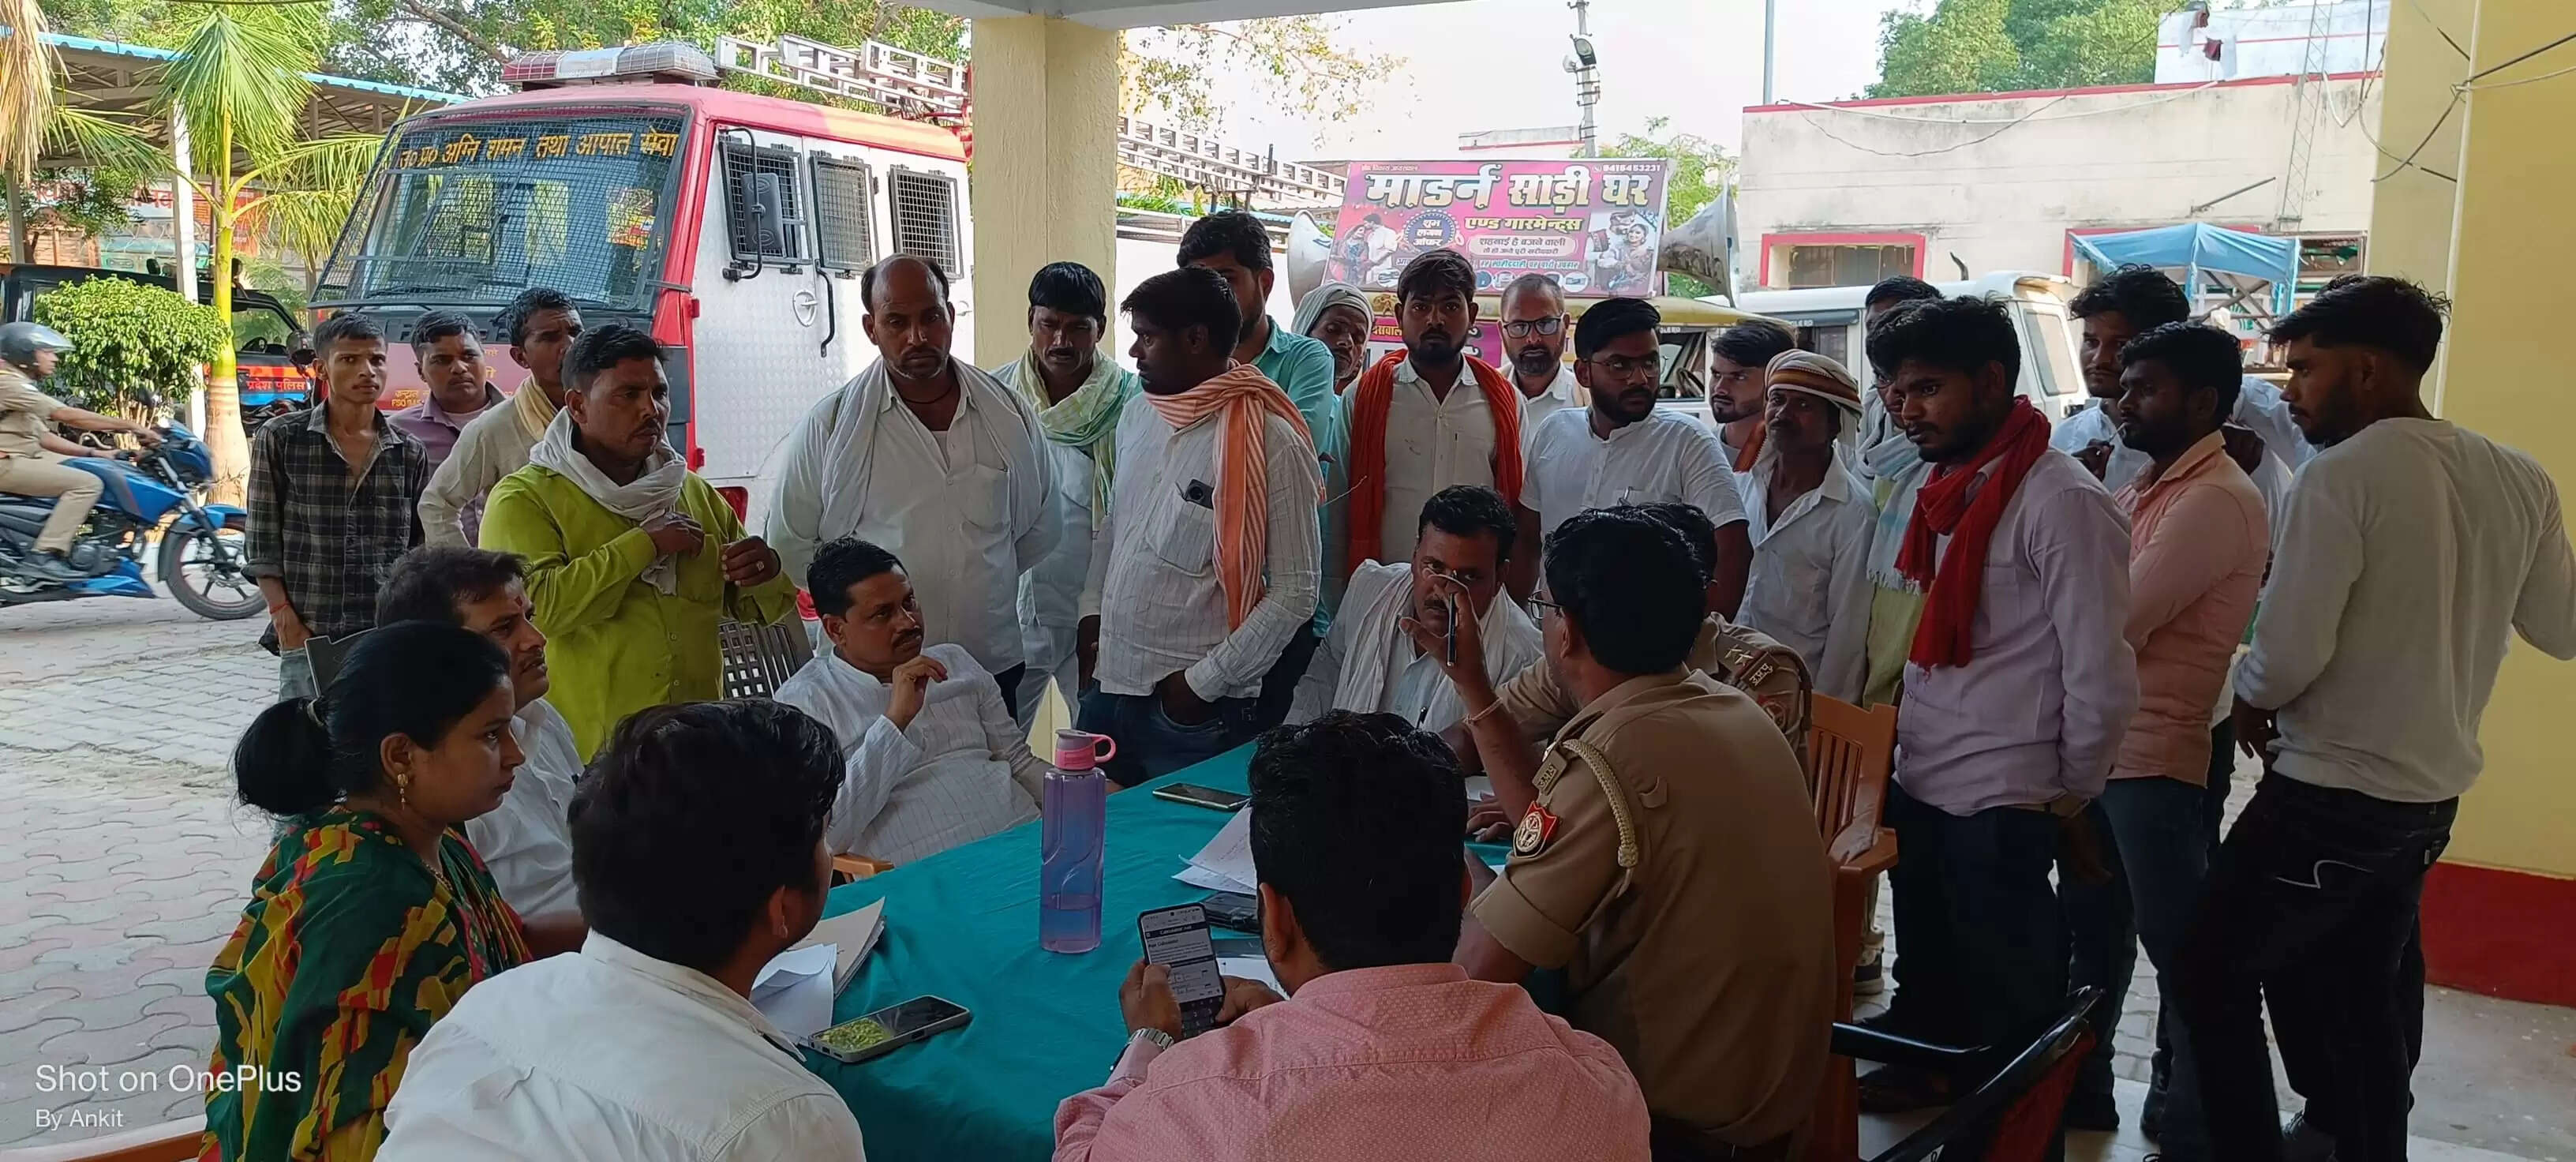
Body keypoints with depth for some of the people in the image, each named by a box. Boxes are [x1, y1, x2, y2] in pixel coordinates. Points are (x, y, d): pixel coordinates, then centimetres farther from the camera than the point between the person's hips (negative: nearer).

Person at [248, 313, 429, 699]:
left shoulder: (409, 453, 10)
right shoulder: (280, 439, 4)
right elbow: (262, 545, 4)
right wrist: (284, 616, -5)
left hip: (391, 639, 2)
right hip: (308, 639, -1)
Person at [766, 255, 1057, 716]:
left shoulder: (1009, 414, 3)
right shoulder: (829, 426, -5)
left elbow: (1041, 529, 15)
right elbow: (788, 542, 2)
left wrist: (980, 582, 11)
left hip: (994, 665, 3)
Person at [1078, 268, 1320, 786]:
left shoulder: (1271, 442, -13)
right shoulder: (1137, 418, 8)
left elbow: (1295, 592, -13)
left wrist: (1205, 680, -13)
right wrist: (1092, 608, 6)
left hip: (1196, 708, -6)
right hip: (1107, 689, 6)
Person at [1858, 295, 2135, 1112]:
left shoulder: (2061, 501, -18)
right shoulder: (1947, 489, 9)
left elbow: (2101, 675, -17)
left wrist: (2070, 793, -7)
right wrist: (1902, 747, 13)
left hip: (2000, 805, -8)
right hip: (1918, 787, 8)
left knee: (2006, 1009, 9)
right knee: (1928, 967, 23)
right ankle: (1922, 1071, 41)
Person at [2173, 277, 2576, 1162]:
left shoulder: (2340, 477, -20)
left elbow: (2289, 653, -21)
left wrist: (2249, 707, -1)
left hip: (2332, 796, -7)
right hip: (2436, 792, 7)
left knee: (2210, 972, 7)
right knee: (2367, 996, 20)